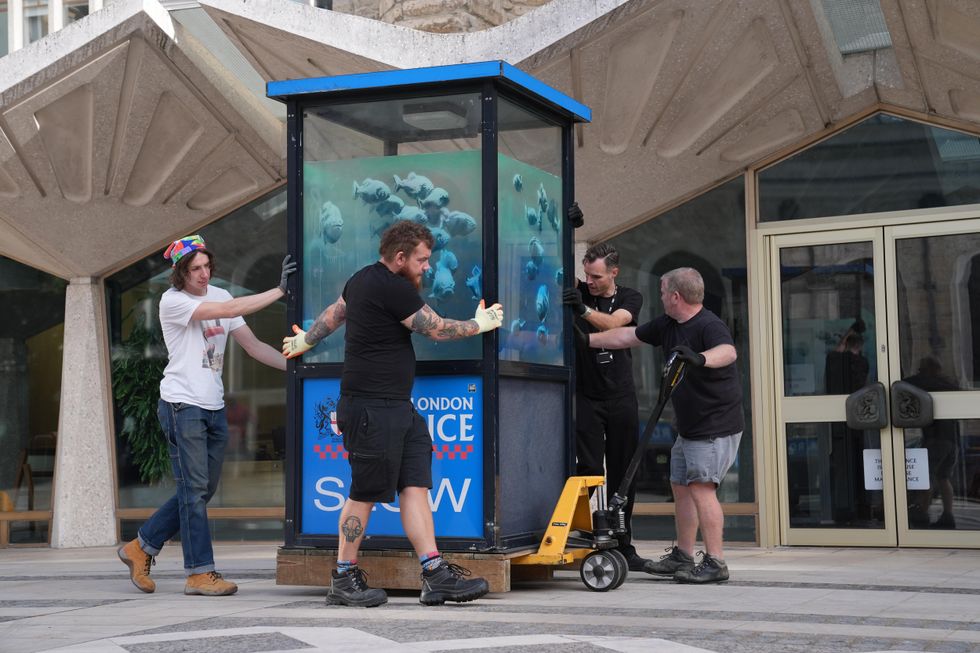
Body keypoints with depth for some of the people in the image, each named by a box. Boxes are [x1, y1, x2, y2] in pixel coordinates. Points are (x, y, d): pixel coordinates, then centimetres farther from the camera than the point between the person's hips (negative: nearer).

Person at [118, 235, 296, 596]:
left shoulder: (218, 295, 12)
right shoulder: (172, 301, -10)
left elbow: (253, 345, 11)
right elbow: (229, 311, -22)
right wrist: (279, 290, -22)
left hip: (214, 407, 7)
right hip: (182, 404, -7)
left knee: (202, 490, 10)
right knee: (195, 489, -7)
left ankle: (142, 547, 23)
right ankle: (200, 572, -1)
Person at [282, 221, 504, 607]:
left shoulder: (362, 279, 16)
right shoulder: (393, 288, -15)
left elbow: (333, 314, 32)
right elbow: (437, 329, -8)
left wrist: (306, 340, 49)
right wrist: (481, 324, 9)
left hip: (397, 408, 10)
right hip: (372, 409, -10)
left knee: (416, 485, 3)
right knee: (365, 493, -3)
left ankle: (435, 575, 0)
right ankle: (344, 580, 8)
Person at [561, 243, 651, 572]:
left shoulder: (630, 298, 1)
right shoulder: (580, 292, 2)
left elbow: (612, 323, -19)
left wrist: (583, 310, -38)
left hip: (621, 397, 2)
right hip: (586, 396, -1)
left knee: (623, 475, 5)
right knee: (590, 470, -8)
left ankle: (623, 546, 12)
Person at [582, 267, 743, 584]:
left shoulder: (709, 326, -20)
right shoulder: (667, 325, 10)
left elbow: (728, 351, -40)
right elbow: (629, 335, 20)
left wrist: (699, 358, -59)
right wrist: (588, 340, 21)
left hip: (716, 427, -10)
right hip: (689, 427, 10)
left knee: (701, 488, -15)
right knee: (681, 486, 13)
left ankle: (715, 562, -12)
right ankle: (682, 556, 23)